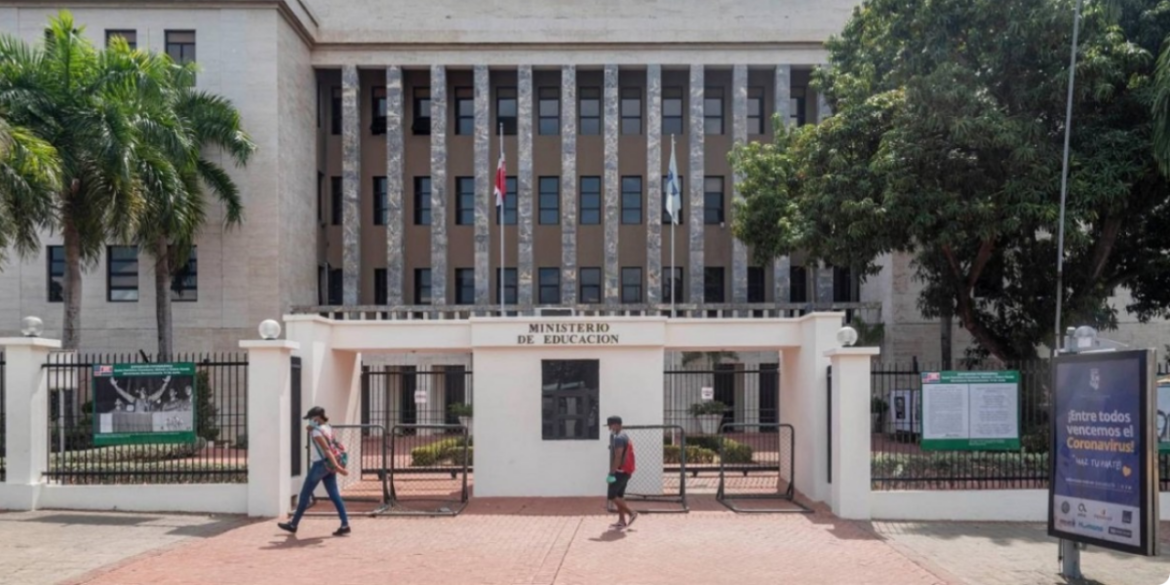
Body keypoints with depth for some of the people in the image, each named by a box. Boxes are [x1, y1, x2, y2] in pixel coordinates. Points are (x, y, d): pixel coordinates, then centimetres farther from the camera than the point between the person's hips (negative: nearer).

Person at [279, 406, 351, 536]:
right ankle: (345, 524, -4)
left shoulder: (316, 432, -16)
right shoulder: (328, 428, 8)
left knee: (305, 495, 7)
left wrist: (336, 466, -33)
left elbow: (327, 450, -26)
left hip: (320, 465, -8)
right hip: (328, 465, 8)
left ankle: (293, 524, 20)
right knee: (334, 495, 4)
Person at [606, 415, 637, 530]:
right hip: (625, 470, 10)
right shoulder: (624, 437, 16)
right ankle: (621, 521, 14)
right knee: (619, 495, 13)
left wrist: (612, 473, -24)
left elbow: (618, 457, -23)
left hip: (621, 471, -10)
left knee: (612, 496, -6)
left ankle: (631, 513, -4)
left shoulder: (618, 438, -16)